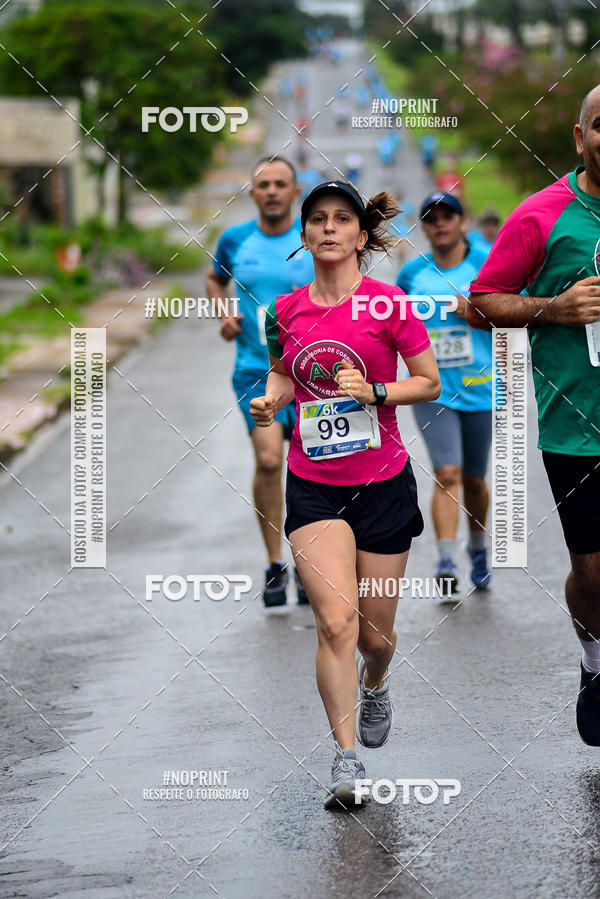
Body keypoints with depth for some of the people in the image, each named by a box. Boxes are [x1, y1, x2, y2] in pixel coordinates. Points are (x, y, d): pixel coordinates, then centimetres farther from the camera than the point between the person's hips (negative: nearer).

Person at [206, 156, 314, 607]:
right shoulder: (235, 240, 3)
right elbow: (215, 279, 23)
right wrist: (223, 316, 5)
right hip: (255, 370, 0)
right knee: (268, 460, -17)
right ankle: (275, 565, -4)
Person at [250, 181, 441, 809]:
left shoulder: (388, 303, -6)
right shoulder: (287, 310, 2)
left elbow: (430, 382, 0)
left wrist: (374, 391, -16)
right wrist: (270, 400, -3)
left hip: (383, 483, -1)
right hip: (313, 486, 1)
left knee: (375, 633, 9)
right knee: (336, 620, -16)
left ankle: (375, 687, 46)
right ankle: (346, 762, -11)